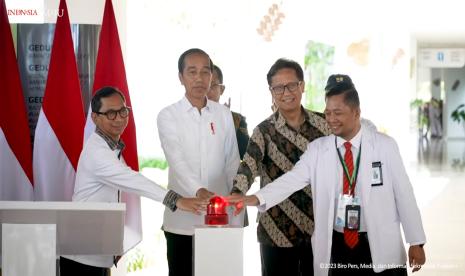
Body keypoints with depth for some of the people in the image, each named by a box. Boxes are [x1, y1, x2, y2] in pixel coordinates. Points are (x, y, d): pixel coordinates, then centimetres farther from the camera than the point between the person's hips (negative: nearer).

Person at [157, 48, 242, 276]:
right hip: (182, 219, -2)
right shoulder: (168, 116, -3)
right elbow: (177, 161, -18)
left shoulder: (224, 114, 7)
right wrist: (198, 190, -35)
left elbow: (232, 163, 10)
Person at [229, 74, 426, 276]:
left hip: (380, 247, -1)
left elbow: (403, 192, 0)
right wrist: (255, 198, -26)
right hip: (336, 247, 1)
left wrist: (416, 242, 0)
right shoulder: (317, 149, 2)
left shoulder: (385, 146, -2)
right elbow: (291, 180, -10)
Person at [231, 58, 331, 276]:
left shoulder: (323, 124, 3)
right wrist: (236, 193, -41)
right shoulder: (265, 131, -5)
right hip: (277, 232, -2)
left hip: (318, 227, 3)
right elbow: (248, 165, -21)